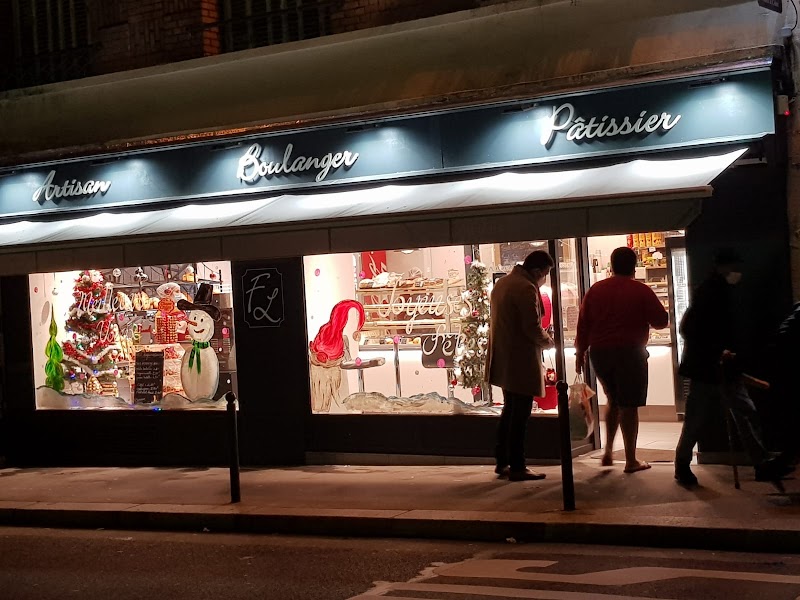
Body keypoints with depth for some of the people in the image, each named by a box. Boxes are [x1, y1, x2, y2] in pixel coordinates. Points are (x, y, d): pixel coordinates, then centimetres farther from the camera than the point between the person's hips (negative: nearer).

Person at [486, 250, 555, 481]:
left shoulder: (502, 282, 12)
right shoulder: (526, 288, -18)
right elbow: (533, 328, -21)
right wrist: (548, 341, -1)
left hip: (503, 360, 9)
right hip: (521, 362, -9)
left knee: (509, 411, 18)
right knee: (520, 415, -3)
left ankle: (502, 462, 22)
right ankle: (517, 468, 2)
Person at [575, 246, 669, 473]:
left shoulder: (595, 290, 5)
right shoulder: (641, 291, -5)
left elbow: (583, 324, 5)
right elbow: (662, 321, -1)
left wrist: (580, 352, 13)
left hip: (599, 353, 4)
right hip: (630, 352, -4)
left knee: (614, 401, 20)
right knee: (629, 405, 1)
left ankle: (608, 451, 14)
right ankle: (631, 460, 3)